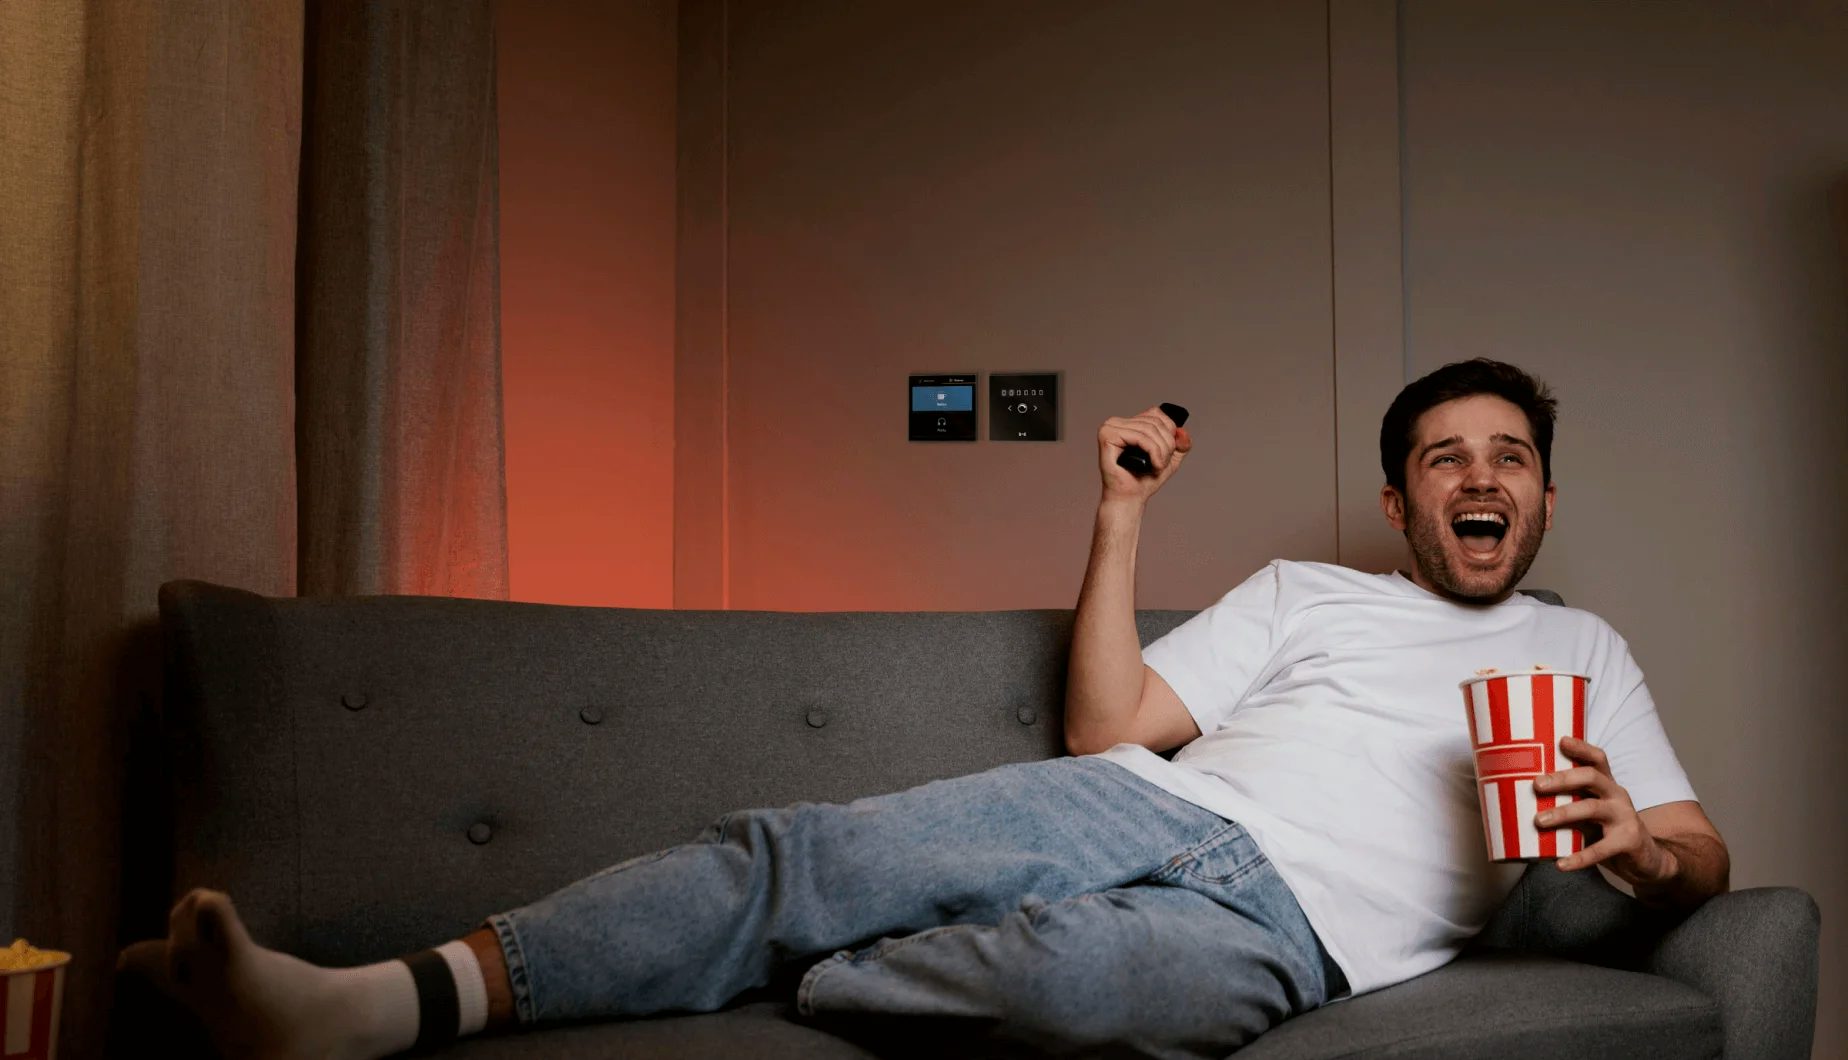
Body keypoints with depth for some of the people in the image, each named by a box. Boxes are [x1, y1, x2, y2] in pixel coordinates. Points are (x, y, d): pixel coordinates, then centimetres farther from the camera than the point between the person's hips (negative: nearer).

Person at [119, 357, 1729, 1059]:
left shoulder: (1581, 652, 23)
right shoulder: (1304, 591, 25)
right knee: (798, 852, -23)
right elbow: (1104, 730, 15)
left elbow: (1701, 859, 15)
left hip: (1282, 924, -3)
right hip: (1149, 805, 3)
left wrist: (1640, 843, -9)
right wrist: (1122, 517, 10)